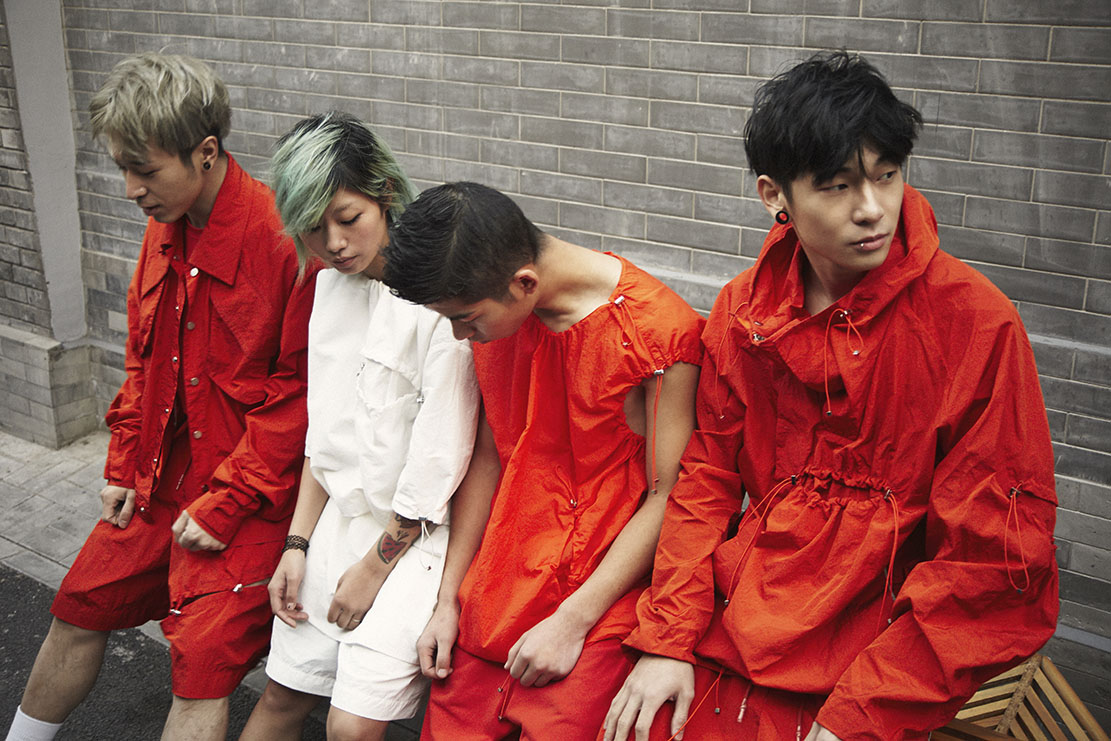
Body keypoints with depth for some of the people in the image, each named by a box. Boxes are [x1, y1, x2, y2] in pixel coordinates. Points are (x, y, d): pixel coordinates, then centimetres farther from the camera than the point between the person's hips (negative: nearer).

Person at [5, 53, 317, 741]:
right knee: (80, 608, 19)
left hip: (249, 496, -8)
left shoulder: (283, 240, -22)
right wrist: (124, 464, 10)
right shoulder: (165, 227, 4)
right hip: (160, 477, 8)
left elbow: (299, 391, -20)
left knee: (203, 665, -7)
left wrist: (227, 503, -17)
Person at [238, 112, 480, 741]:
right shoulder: (330, 286, 6)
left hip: (412, 539, -7)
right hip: (337, 522, 7)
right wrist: (298, 543, 8)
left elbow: (439, 461, -17)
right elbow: (324, 432, 12)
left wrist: (374, 566, -8)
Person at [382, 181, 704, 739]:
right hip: (496, 598, 5)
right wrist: (448, 598, 8)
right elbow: (491, 458, 9)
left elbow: (669, 496, -13)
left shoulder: (660, 331, -17)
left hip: (604, 597, -5)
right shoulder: (492, 315, 2)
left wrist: (572, 620, -13)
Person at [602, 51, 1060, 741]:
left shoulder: (978, 322, -13)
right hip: (739, 622, 4)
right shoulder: (742, 310, 1)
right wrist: (669, 639, -4)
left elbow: (996, 557, -13)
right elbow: (708, 476, 7)